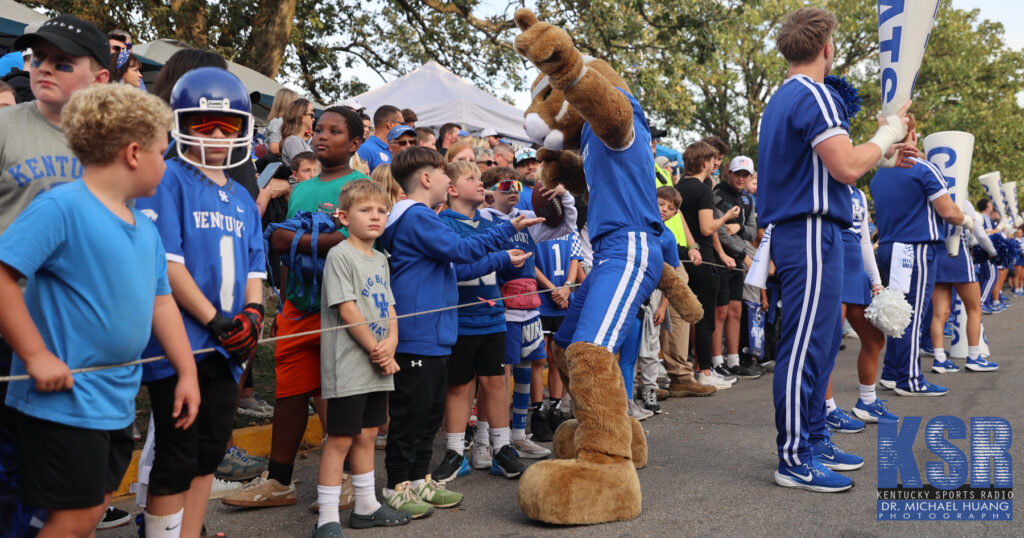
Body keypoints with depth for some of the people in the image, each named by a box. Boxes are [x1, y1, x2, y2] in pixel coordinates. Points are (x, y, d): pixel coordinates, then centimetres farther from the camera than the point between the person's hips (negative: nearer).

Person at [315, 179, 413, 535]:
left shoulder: (380, 259, 15)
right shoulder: (340, 255, -10)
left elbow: (389, 308, 13)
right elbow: (346, 310, -16)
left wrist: (390, 343, -5)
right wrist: (377, 350, -13)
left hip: (378, 364, 8)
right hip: (349, 365, -8)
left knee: (367, 434, 16)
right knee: (340, 438, -4)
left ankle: (366, 507, 27)